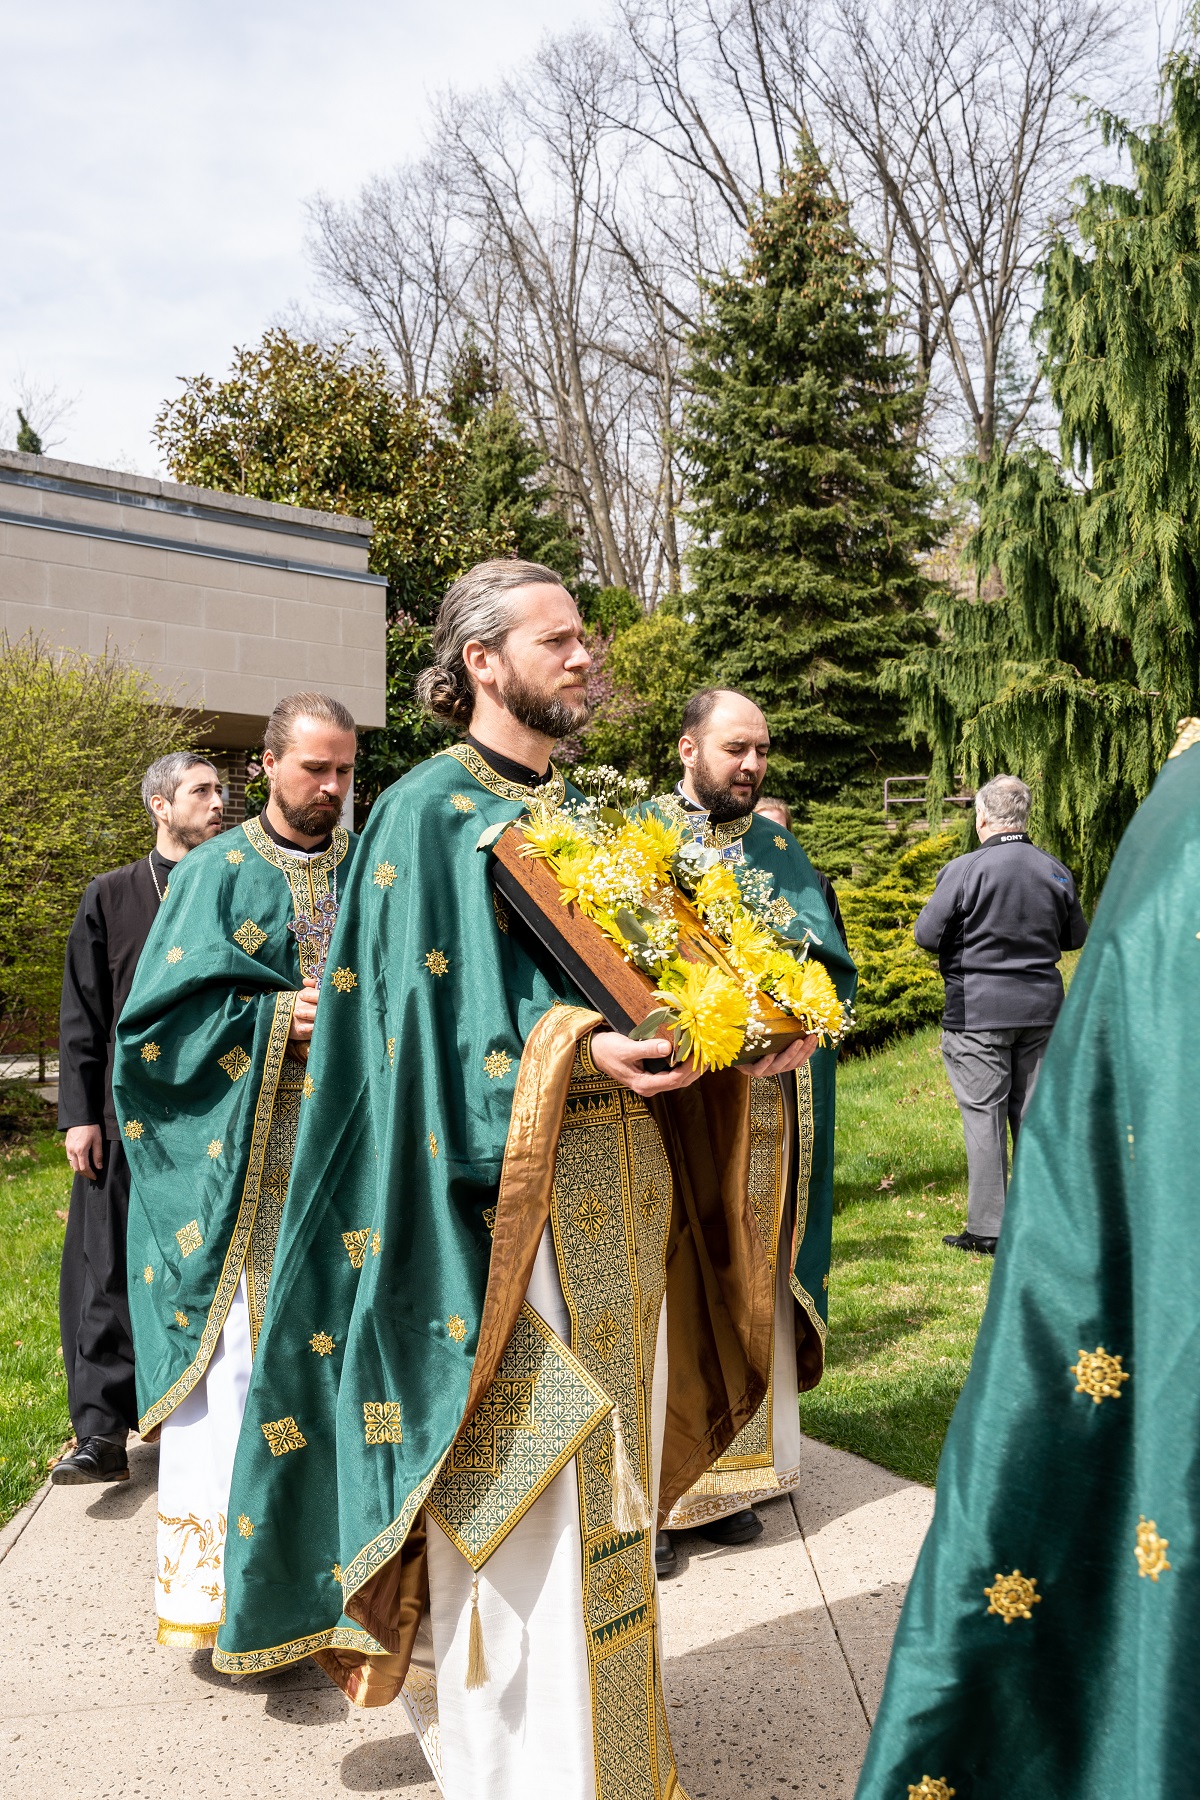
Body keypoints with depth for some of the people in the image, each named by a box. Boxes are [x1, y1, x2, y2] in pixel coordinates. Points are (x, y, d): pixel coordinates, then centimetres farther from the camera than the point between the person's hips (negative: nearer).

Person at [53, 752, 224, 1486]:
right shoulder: (111, 897, 5)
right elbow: (82, 1014, 3)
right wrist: (79, 1113, -4)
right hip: (127, 1114, -1)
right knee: (109, 1269, -1)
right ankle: (103, 1432, 5)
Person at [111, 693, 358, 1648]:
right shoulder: (220, 871, 2)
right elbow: (165, 1012, -3)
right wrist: (276, 1016, -14)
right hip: (238, 1158, -2)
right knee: (230, 1348, -4)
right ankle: (206, 1576, 6)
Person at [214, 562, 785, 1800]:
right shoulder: (428, 814, -6)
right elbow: (431, 1017, -14)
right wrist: (566, 1048, -26)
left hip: (617, 1184, 8)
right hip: (504, 1183, -7)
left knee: (602, 1466, 16)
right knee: (517, 1484, -2)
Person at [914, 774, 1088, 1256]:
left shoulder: (964, 870, -14)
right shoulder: (1055, 871, 2)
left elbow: (927, 935, -11)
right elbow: (1076, 936, 13)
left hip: (977, 1012, -5)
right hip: (1041, 1009, 5)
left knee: (984, 1115, 1)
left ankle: (986, 1229, 4)